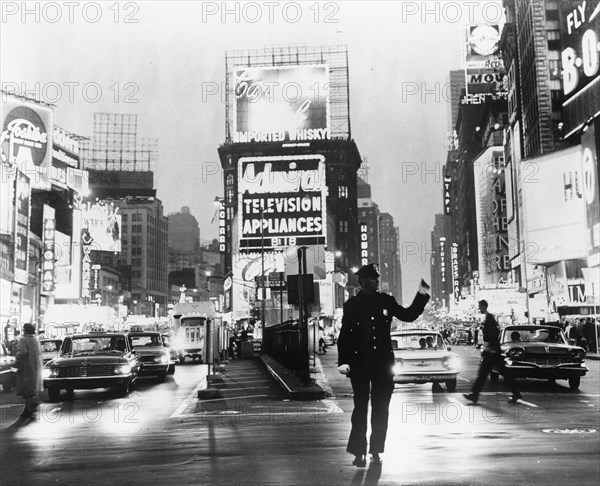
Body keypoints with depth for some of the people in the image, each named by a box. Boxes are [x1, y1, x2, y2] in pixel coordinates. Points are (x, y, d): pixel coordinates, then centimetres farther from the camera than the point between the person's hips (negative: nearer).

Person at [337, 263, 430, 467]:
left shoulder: (386, 301, 7)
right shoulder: (352, 304, 0)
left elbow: (408, 315, 13)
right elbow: (344, 335, -2)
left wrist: (422, 296, 4)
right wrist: (344, 362, -9)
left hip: (383, 362, 3)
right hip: (360, 362, -3)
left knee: (381, 409, 6)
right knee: (361, 407, -2)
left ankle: (375, 451, 17)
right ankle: (358, 452, 5)